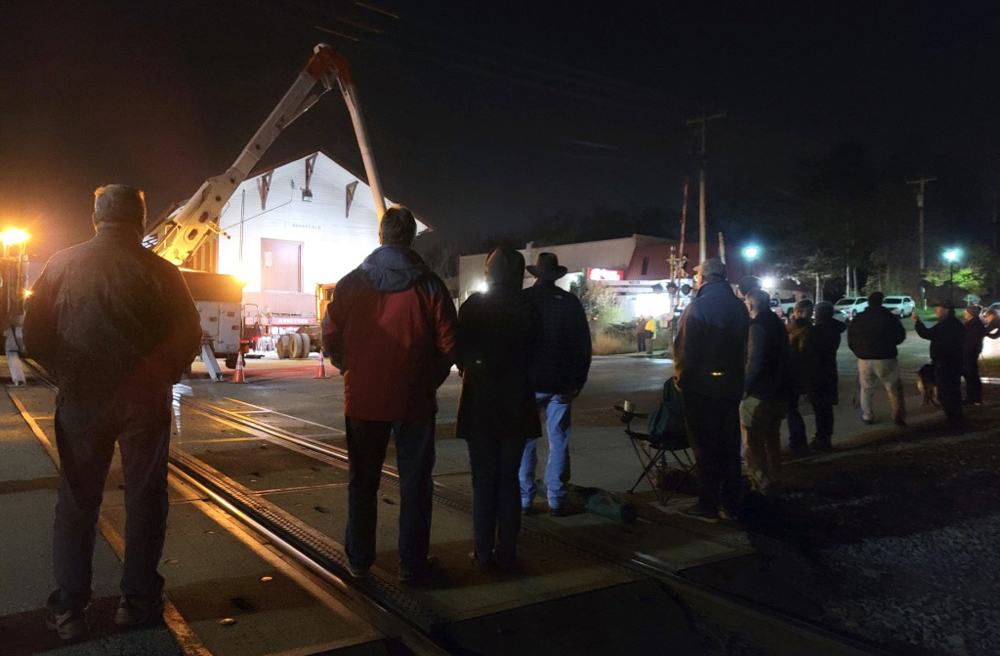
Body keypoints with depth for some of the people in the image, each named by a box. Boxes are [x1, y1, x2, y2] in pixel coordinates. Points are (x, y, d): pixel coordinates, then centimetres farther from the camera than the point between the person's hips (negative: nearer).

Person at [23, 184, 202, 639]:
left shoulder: (63, 264, -2)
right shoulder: (159, 271, -8)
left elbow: (34, 334, 1)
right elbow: (188, 337, -5)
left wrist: (65, 375, 15)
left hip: (81, 399, 2)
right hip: (146, 400, -1)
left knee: (76, 502, 14)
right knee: (144, 499, 11)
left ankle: (68, 609, 20)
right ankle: (138, 601, 20)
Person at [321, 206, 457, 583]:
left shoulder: (351, 283, -2)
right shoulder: (429, 286, -6)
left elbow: (330, 340, 0)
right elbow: (448, 344, -7)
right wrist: (430, 380, 8)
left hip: (362, 400, 2)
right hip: (414, 401, -1)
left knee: (362, 482, 15)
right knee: (415, 483, 10)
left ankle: (359, 561, 26)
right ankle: (412, 565, 16)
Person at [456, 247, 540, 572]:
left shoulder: (474, 305, -7)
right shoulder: (528, 309, -2)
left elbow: (461, 353, -3)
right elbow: (533, 355, 4)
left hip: (480, 402, -2)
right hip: (516, 403, 2)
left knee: (484, 480, 7)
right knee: (510, 479, 11)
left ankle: (484, 553, 12)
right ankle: (507, 553, 15)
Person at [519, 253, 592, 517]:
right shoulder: (571, 302, 1)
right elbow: (584, 345, 2)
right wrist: (578, 382, 6)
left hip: (527, 383, -1)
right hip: (560, 385, 1)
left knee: (525, 441, 8)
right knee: (558, 442, 8)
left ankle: (524, 498, 12)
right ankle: (556, 500, 10)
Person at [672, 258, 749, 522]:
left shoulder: (697, 307, -16)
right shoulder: (739, 307, 4)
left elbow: (685, 350, -17)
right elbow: (744, 347, 9)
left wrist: (681, 378, -2)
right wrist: (736, 376, 16)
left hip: (702, 386, -6)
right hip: (732, 386, 6)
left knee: (705, 446, 1)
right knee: (730, 445, 14)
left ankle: (707, 505, 7)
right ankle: (730, 500, 23)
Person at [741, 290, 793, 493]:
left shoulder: (758, 326, -17)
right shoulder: (778, 324, 10)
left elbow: (755, 362, -22)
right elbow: (785, 359, 16)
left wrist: (744, 386, -14)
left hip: (758, 394, -9)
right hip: (779, 392, 9)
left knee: (753, 441, -2)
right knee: (772, 438, 20)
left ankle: (761, 483, 1)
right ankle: (774, 479, 30)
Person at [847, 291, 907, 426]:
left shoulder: (857, 319, 3)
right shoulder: (890, 317, -7)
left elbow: (850, 342, 8)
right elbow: (900, 338, 4)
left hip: (864, 360, 3)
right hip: (885, 360, -3)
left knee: (866, 389, 15)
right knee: (894, 389, 8)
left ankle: (867, 416, 16)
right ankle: (899, 416, 6)